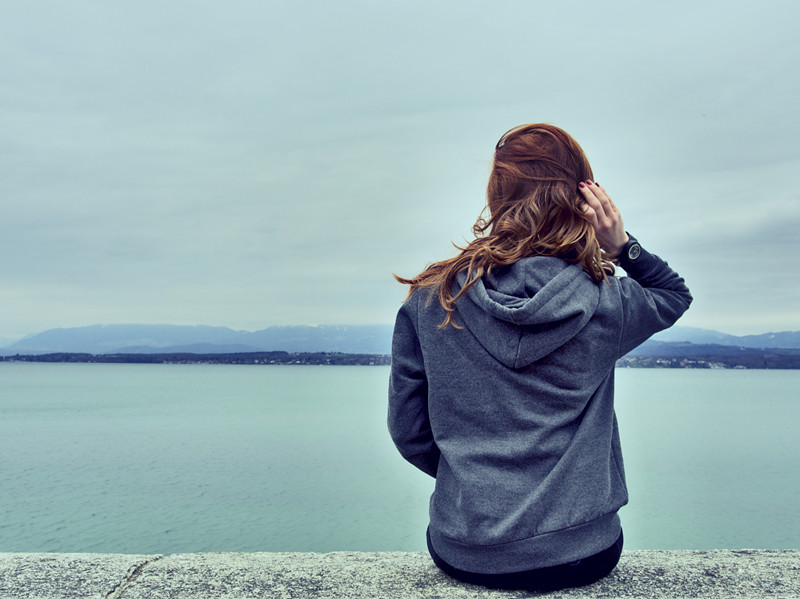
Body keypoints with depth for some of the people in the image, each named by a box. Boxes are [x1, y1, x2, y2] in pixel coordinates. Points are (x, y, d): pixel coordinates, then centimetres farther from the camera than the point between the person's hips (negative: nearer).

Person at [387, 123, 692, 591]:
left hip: (464, 555, 1)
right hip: (581, 555, 0)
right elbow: (675, 294, 13)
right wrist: (622, 245, -5)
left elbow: (408, 431, -3)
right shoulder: (602, 304, -12)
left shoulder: (429, 301, -12)